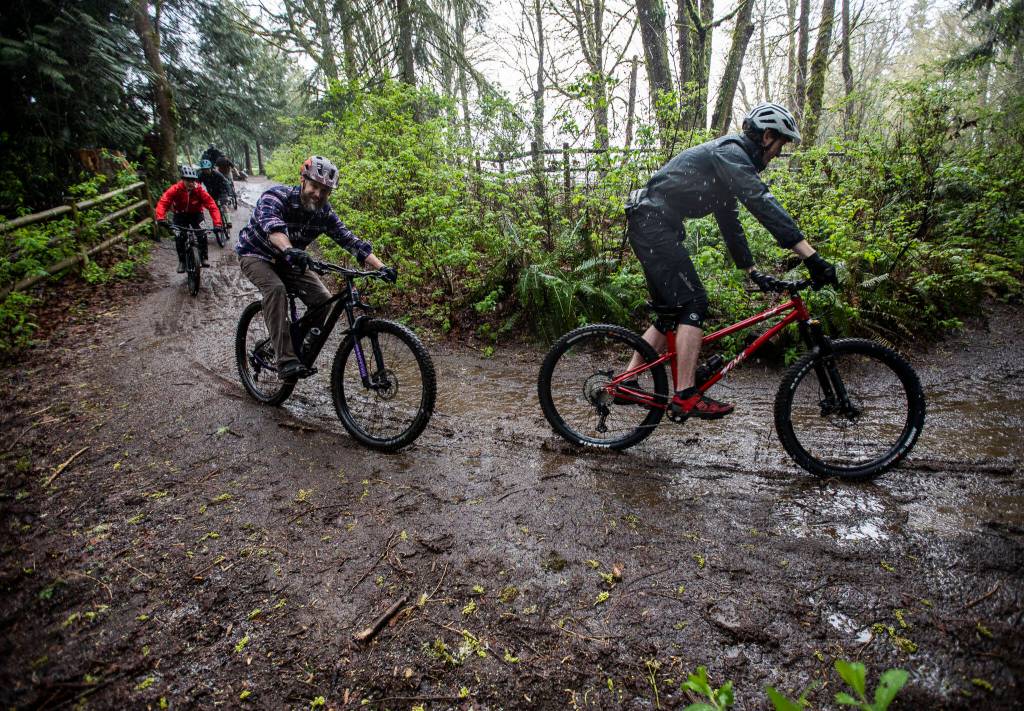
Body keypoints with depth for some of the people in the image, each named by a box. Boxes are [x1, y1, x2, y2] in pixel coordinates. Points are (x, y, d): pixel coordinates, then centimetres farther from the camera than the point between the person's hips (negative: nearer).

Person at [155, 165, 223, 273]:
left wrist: (217, 223, -40)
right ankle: (182, 261, 5)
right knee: (179, 237, -14)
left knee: (202, 234, -20)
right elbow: (163, 202, -32)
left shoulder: (199, 189, -26)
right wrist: (161, 218, -49)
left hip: (196, 214, 0)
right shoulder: (175, 189, -26)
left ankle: (204, 257, 0)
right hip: (180, 215, 0)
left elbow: (212, 205, -29)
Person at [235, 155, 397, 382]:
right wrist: (289, 249, -67)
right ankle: (286, 361, -38)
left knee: (322, 298, -15)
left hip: (287, 260, 5)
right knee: (276, 288, -35)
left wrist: (380, 266, -26)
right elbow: (271, 224, -47)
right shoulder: (277, 196, -26)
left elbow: (349, 239, -14)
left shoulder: (324, 212, -11)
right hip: (256, 255, -5)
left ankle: (301, 352, 3)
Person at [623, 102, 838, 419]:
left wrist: (752, 271, 21)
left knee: (672, 310, 11)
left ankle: (627, 383, 14)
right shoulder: (731, 153, -10)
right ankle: (686, 396, -12)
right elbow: (765, 205, -23)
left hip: (651, 226, 10)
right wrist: (812, 257, -27)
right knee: (693, 303, -13)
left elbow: (729, 221, 25)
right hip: (654, 224, -10)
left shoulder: (729, 160, 22)